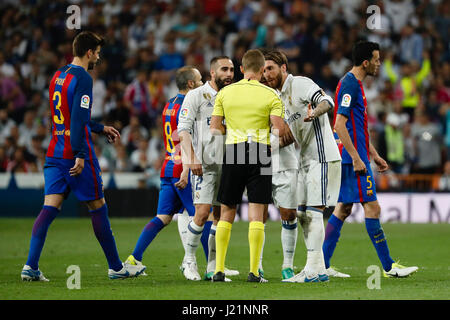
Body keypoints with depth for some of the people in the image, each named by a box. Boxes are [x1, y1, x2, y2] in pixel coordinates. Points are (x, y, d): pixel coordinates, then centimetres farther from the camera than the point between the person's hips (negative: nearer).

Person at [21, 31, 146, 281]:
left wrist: (100, 128, 33)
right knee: (98, 208, 3)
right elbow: (79, 119, -20)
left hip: (54, 153, 8)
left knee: (49, 208, 0)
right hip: (75, 154, -7)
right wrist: (80, 155, -22)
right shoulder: (82, 78, -11)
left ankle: (31, 267, -13)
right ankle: (116, 267, 12)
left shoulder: (57, 77, 16)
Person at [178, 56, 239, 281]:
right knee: (202, 212, -13)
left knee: (220, 214, 5)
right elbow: (183, 129, -9)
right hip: (204, 164, -6)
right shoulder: (196, 96, -4)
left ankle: (213, 267, 11)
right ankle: (189, 259, 4)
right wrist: (191, 157, -20)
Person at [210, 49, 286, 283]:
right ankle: (254, 271, -6)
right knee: (256, 213, -1)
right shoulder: (270, 95, -1)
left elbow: (214, 129, 4)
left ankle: (219, 270, 7)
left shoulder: (225, 93, 6)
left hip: (232, 152, 2)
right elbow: (279, 130, -9)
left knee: (227, 213, 10)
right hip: (260, 153, -2)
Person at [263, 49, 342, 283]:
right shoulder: (279, 96, 17)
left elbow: (327, 101, -26)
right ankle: (318, 269, 10)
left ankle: (313, 270, -12)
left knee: (313, 212, -12)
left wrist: (314, 112, -46)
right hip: (305, 160, 10)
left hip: (322, 157, -10)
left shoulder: (301, 84, -11)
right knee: (301, 213, 7)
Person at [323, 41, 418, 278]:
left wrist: (374, 155, 25)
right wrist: (356, 158, -22)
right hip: (353, 157, -10)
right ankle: (388, 267, -4)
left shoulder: (354, 84, 17)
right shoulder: (349, 84, -14)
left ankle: (322, 265, 10)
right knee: (372, 208, -7)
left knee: (343, 208, 10)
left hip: (354, 157, 10)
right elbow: (340, 125, -21)